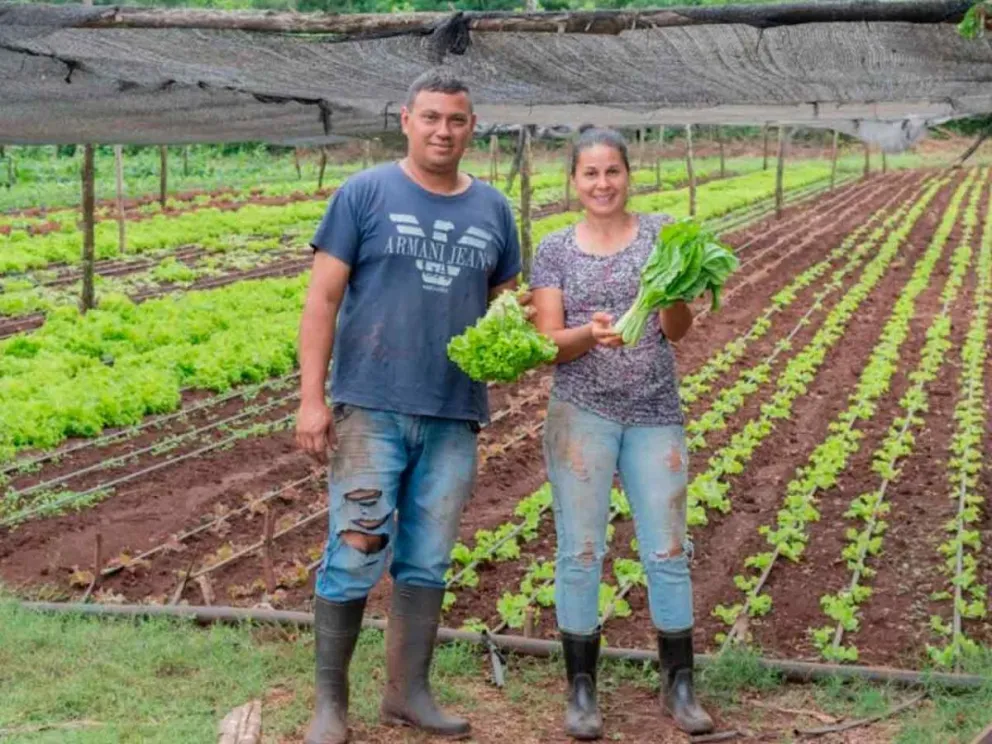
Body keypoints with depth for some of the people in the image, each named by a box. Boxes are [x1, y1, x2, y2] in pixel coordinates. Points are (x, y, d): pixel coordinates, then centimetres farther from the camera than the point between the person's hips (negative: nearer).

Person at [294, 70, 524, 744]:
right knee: (356, 554, -3)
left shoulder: (492, 209, 10)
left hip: (454, 416, 4)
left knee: (427, 560, 10)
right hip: (372, 408, -4)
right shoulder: (365, 194, -1)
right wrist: (312, 398, -9)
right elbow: (323, 299, -3)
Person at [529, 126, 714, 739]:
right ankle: (582, 689, 12)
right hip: (582, 412, 0)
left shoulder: (661, 232, 3)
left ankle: (680, 685, 17)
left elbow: (677, 330, -4)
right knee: (580, 552, 1)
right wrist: (590, 333, -24)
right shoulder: (555, 250, 3)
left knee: (668, 551, 4)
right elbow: (550, 344, -3)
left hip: (656, 415, 0)